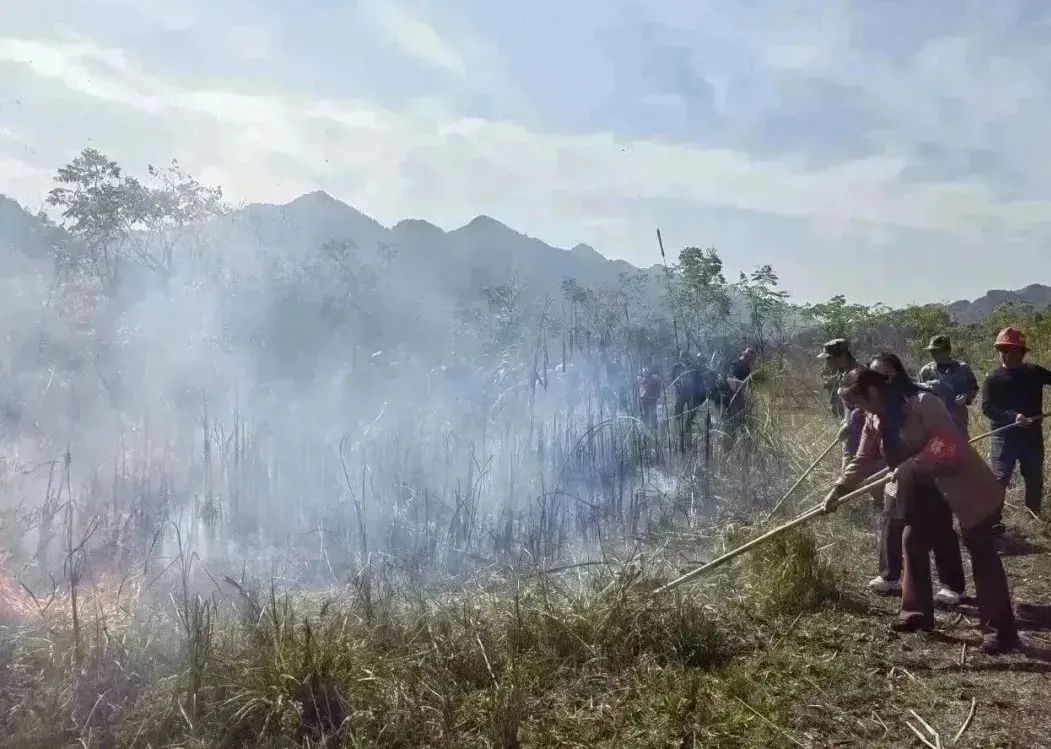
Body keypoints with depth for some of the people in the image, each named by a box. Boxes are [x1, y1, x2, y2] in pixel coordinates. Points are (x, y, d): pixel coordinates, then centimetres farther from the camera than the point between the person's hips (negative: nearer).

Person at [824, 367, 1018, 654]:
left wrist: (912, 465, -35)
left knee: (982, 553, -4)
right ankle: (917, 612, 22)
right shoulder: (875, 421, 1)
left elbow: (948, 443, -31)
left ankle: (1002, 630, 1)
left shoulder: (922, 403, -24)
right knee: (913, 542, 9)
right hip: (925, 488, 8)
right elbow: (863, 461, 8)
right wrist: (839, 489, 1)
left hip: (962, 484, -8)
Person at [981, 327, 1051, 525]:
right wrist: (1013, 417, -28)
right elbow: (987, 408, -15)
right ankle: (993, 520, -2)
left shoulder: (1034, 372, 2)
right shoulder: (993, 379, -8)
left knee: (1035, 479, 16)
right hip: (1004, 437, -4)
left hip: (1032, 436, 4)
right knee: (1000, 479, -7)